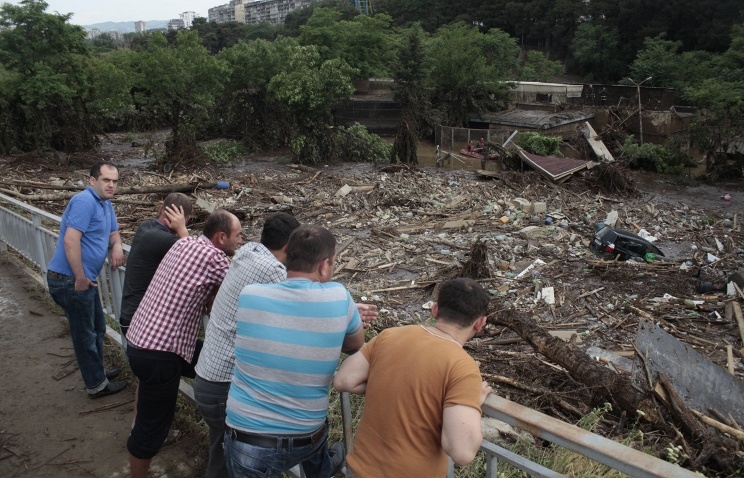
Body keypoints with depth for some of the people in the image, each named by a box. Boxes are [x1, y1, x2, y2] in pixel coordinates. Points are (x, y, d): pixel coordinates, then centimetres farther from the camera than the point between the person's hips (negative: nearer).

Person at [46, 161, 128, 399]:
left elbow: (113, 232, 23)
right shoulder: (85, 201, -20)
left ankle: (96, 371, 39)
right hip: (70, 280, -10)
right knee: (85, 334, 4)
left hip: (84, 279, 10)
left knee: (97, 328, 22)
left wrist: (117, 246, -1)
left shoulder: (106, 204, 11)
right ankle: (96, 385, 18)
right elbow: (70, 240, -28)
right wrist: (80, 278, -24)